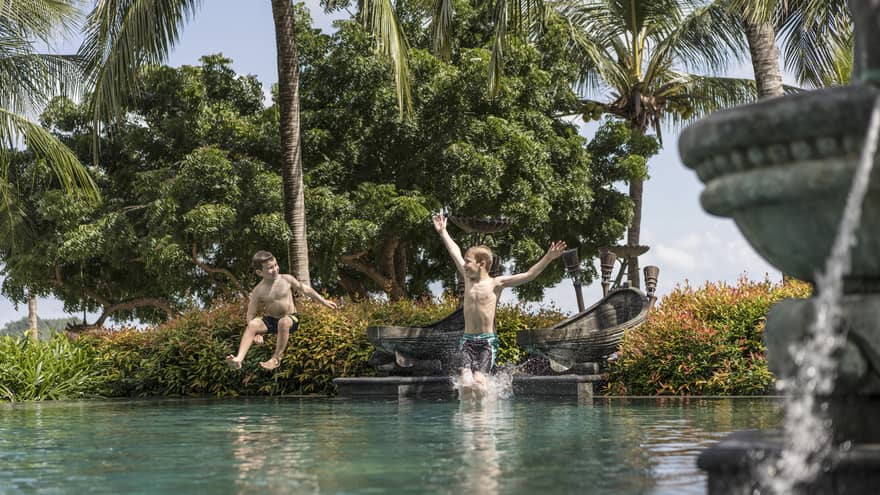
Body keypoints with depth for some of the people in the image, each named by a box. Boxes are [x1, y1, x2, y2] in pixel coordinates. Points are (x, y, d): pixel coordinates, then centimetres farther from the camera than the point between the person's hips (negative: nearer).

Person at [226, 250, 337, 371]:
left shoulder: (287, 279, -5)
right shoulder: (258, 291, -6)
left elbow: (306, 289, 9)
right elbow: (251, 315, -4)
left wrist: (324, 301, 13)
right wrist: (256, 333, -19)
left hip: (291, 319, -1)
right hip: (269, 320, 1)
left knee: (283, 322, -38)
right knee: (253, 324, -29)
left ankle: (276, 358, -27)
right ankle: (239, 359, -43)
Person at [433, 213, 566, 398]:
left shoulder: (496, 283, 0)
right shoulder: (468, 279, 11)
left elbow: (529, 275, -5)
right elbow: (455, 253, 23)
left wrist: (548, 258, -14)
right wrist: (443, 232, 34)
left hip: (487, 341, -3)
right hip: (467, 341, 3)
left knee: (478, 382, -18)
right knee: (465, 383, -18)